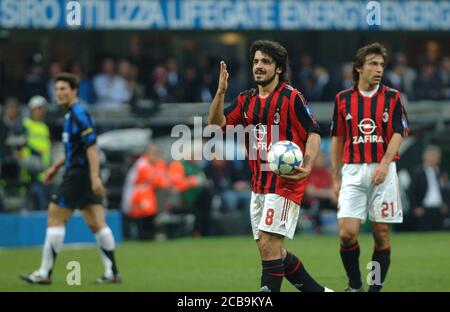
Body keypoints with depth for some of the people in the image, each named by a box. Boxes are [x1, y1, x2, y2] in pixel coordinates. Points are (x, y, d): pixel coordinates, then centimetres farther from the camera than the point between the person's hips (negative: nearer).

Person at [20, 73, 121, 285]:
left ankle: (45, 273, -2)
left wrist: (95, 177, -27)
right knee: (96, 223, 7)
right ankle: (112, 273, 5)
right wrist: (56, 167, 28)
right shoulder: (71, 114, 16)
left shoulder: (79, 114, -14)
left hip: (79, 174, -9)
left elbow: (91, 148, -21)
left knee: (55, 218, -5)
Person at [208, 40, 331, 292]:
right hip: (259, 184, 8)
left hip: (285, 182, -8)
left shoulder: (292, 97, -6)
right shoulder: (247, 101, 12)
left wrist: (307, 166, -23)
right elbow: (216, 123, 5)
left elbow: (314, 133, -8)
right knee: (272, 251, 11)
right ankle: (316, 290, 23)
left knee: (269, 244, -14)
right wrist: (221, 91, -9)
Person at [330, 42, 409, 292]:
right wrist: (335, 177, 11)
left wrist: (384, 164, -19)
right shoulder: (343, 99, 9)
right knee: (347, 233, -10)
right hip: (352, 171, 1)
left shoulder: (392, 97, 4)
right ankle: (354, 285, 8)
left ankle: (376, 289, 10)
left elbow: (398, 134, -3)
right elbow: (337, 139, 14)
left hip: (382, 171, -1)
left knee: (381, 234, 0)